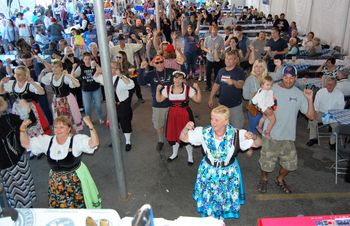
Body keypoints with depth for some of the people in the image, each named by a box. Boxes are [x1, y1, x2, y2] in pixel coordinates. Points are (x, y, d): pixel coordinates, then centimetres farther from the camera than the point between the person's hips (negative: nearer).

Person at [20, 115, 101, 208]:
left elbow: (94, 143, -31)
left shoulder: (77, 140, -17)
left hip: (75, 180, -4)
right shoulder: (46, 141, -2)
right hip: (56, 182, 4)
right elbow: (25, 143, 2)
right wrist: (23, 129, -14)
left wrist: (90, 126, -45)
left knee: (80, 207, 8)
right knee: (58, 208, 17)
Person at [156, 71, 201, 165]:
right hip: (172, 114, 3)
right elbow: (159, 100, 5)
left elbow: (198, 100, -7)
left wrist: (198, 89, -19)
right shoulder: (167, 89, 1)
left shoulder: (188, 89, -8)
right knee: (173, 134, 13)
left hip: (185, 114, -3)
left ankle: (190, 156, 25)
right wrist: (158, 89, -7)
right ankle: (174, 153, 38)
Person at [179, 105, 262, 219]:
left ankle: (221, 218, 52)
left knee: (226, 199, 20)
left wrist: (253, 137, -39)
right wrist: (186, 128, -32)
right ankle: (208, 217, 51)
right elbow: (183, 138, -9)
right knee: (208, 198, 18)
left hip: (228, 172, 0)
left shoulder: (236, 134, -22)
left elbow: (258, 144, -15)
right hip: (208, 171, 1)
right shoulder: (204, 132, -18)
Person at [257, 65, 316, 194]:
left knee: (290, 164, 14)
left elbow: (311, 116, -2)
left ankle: (280, 179, 43)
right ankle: (264, 178, 40)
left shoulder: (299, 94, -1)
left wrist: (310, 100, -15)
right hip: (271, 135, -2)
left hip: (288, 137, 3)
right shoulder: (271, 89, -8)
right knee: (266, 163, 8)